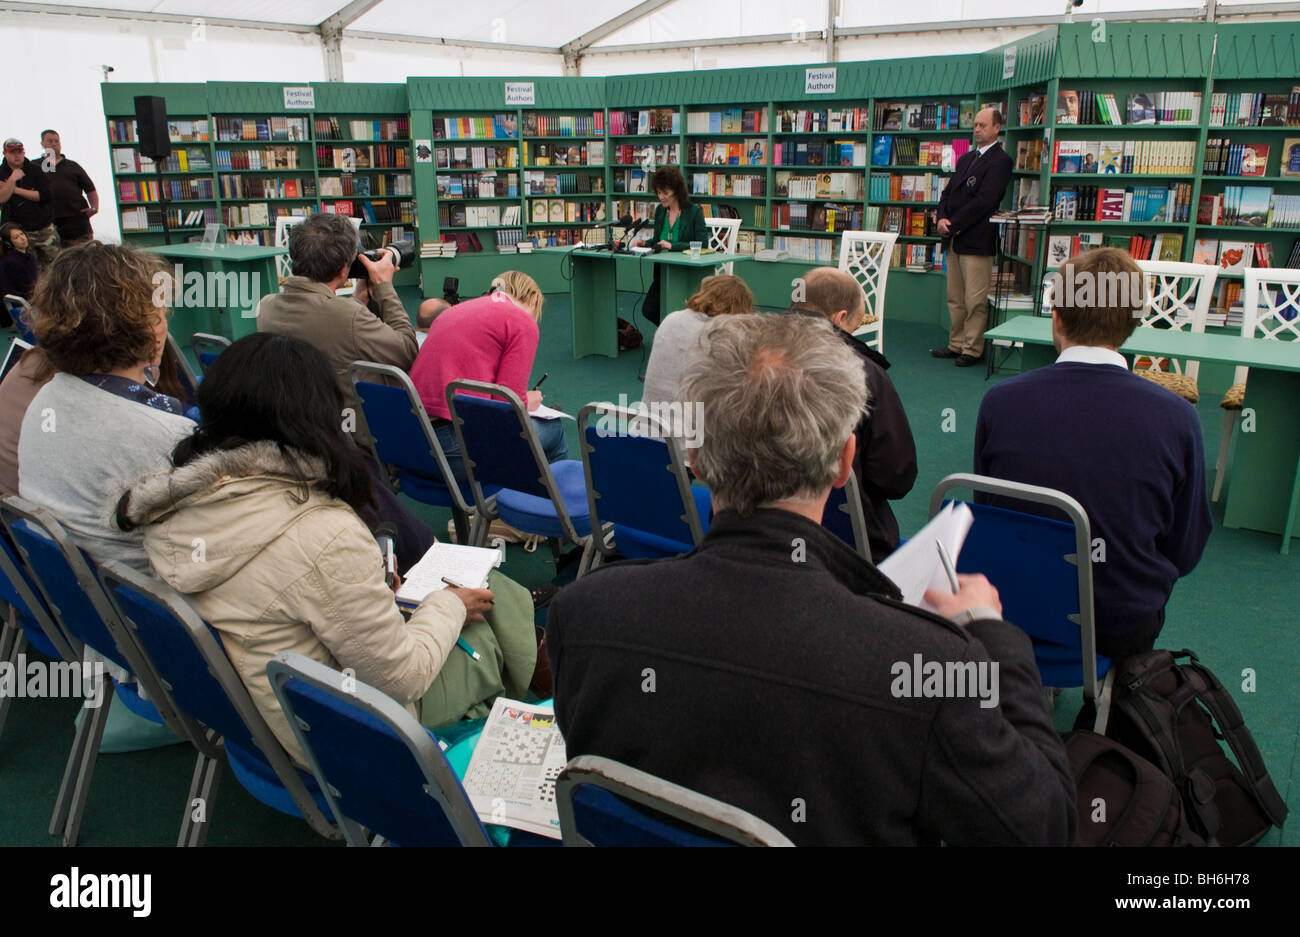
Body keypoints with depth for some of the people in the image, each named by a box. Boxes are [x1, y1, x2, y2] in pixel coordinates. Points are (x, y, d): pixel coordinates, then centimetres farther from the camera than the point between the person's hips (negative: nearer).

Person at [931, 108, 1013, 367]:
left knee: (975, 301, -4)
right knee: (955, 300, 12)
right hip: (954, 239, 8)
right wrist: (942, 218, -2)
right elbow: (949, 192, 17)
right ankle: (956, 344, 21)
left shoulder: (1000, 160, -7)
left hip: (977, 241, -8)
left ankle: (972, 350, 3)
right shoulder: (966, 158, 19)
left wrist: (953, 225, -13)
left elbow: (984, 201, -16)